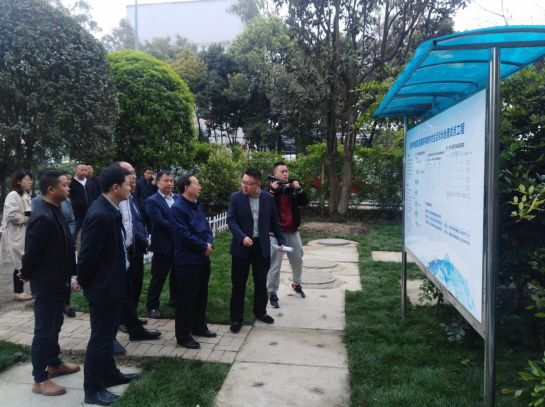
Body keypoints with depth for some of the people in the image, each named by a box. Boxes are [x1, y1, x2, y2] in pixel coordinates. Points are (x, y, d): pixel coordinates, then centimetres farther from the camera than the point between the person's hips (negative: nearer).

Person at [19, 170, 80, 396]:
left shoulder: (55, 211, 3)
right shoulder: (43, 217, -27)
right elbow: (32, 251, -19)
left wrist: (72, 271, 10)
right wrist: (27, 275, -4)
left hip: (57, 281, 9)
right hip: (46, 283, -9)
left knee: (54, 325, 22)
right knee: (43, 331, 4)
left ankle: (54, 364, 39)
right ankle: (40, 380, 19)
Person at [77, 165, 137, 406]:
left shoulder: (110, 210, 4)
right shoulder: (100, 214, -27)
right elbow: (88, 255, -23)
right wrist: (84, 283, -10)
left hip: (111, 283, 10)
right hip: (102, 286, -10)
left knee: (108, 334, 23)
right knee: (100, 338, 5)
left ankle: (109, 374, 40)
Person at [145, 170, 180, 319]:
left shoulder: (179, 198, 9)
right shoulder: (152, 201, -7)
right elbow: (159, 221, -19)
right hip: (163, 245, -5)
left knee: (177, 276, 17)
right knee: (158, 278, 6)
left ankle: (175, 301, 34)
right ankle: (153, 306, 22)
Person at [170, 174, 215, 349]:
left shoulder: (198, 205, 10)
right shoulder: (177, 208, -17)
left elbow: (206, 226, 13)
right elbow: (184, 235, -22)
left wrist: (209, 244, -6)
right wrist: (204, 247, -13)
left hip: (203, 258, 9)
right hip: (188, 260, -9)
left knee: (201, 295, 18)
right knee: (187, 298, 0)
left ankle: (199, 326, 33)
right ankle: (183, 335, 12)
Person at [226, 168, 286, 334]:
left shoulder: (268, 198, -1)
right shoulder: (236, 197, -7)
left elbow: (275, 222, 5)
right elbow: (231, 220, -12)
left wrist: (281, 241, -1)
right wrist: (242, 237, -26)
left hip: (261, 246, 2)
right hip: (241, 246, -2)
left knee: (261, 281, 14)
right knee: (238, 283, 5)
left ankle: (260, 311, 34)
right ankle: (236, 318, 18)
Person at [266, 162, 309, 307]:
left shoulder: (293, 187, 6)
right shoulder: (271, 188, -6)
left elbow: (304, 202, -1)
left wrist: (299, 189, -15)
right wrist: (272, 191, -29)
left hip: (292, 231, 5)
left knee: (298, 261, 17)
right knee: (275, 265, -1)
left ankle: (296, 284, 40)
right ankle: (272, 293, 13)